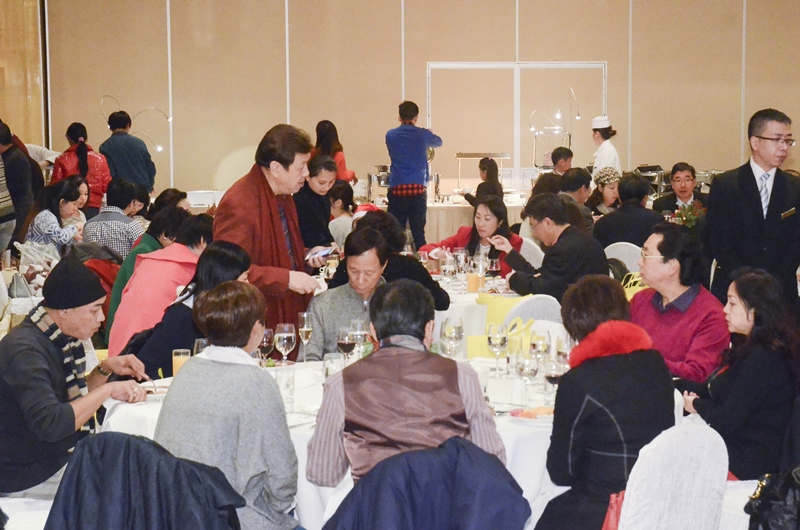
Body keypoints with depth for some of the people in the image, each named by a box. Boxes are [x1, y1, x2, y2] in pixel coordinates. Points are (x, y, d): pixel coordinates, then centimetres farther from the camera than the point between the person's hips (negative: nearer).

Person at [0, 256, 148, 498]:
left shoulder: (57, 338, 4)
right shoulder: (25, 352, -24)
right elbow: (50, 424, -34)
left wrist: (105, 369, 2)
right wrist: (108, 390, -26)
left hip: (63, 456, 9)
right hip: (29, 477, -9)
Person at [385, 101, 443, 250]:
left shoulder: (390, 135, 5)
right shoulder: (423, 135, 3)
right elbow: (438, 142, 25)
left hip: (397, 189, 0)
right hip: (418, 188, 0)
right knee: (418, 233, 2)